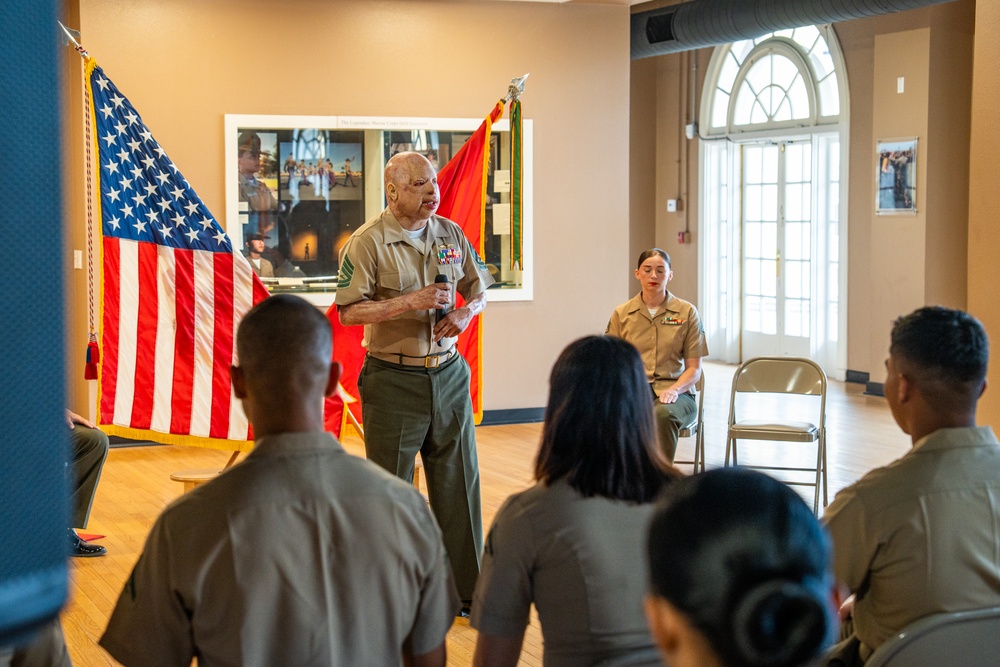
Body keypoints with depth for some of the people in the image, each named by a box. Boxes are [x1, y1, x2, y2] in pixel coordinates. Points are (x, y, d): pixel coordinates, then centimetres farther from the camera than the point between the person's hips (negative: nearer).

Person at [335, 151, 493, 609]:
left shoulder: (451, 233, 7)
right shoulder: (368, 242, -10)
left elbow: (478, 290, 17)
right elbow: (348, 312, -15)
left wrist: (466, 313, -6)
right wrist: (411, 302, -22)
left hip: (448, 374, 5)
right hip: (393, 380, -5)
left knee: (459, 483, 9)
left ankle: (467, 590, 19)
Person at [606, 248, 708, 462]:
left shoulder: (687, 312, 10)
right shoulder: (621, 314, 14)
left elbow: (694, 368, 8)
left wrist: (673, 390, -12)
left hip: (674, 392, 0)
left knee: (664, 413, -39)